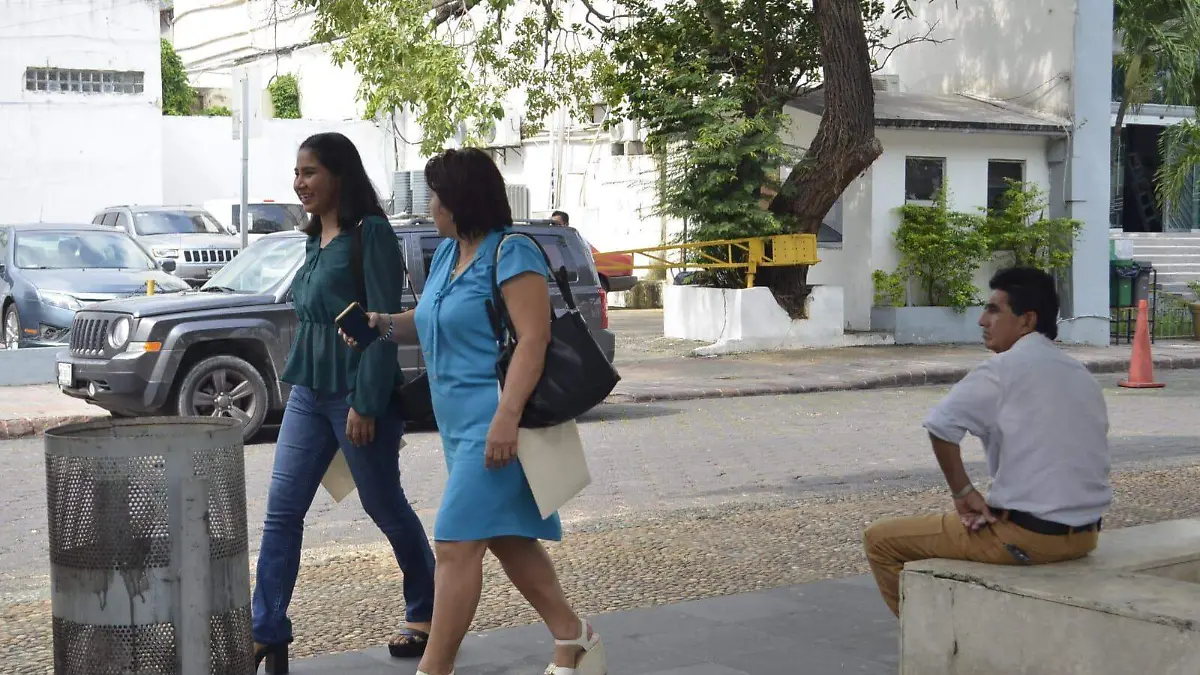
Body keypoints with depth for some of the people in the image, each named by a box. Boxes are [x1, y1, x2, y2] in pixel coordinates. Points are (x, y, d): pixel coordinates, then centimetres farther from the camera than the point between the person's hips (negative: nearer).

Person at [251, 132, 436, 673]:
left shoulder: (371, 234, -12)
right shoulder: (316, 239, 13)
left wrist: (365, 403, -20)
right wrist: (303, 380, 19)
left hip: (357, 392, -8)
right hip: (308, 390, 8)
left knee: (385, 507, 7)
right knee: (281, 512, -1)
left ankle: (425, 614, 26)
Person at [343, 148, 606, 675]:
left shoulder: (511, 254, -13)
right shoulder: (447, 253, 15)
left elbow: (533, 338, -20)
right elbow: (434, 322, 26)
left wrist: (506, 417, -28)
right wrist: (384, 325, 6)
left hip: (496, 424, -10)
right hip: (460, 424, 10)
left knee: (457, 544, -10)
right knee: (507, 539, 15)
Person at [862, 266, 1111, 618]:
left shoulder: (1005, 369, -11)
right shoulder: (1081, 374, 12)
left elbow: (940, 423, -19)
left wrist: (963, 492, -6)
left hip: (1028, 535, -8)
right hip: (1085, 533, 9)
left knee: (881, 540, 3)